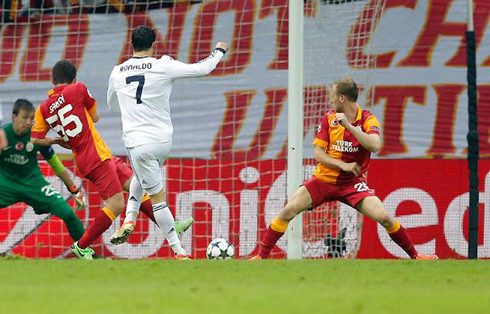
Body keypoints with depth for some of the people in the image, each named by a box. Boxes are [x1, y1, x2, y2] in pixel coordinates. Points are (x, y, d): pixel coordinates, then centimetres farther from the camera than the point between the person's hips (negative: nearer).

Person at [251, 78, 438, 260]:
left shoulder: (367, 119, -8)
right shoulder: (328, 119, 0)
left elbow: (375, 146, -26)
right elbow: (318, 153, -2)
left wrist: (349, 126, -30)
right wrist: (342, 165, -17)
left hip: (352, 183, -2)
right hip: (324, 179, 2)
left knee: (383, 217, -17)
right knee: (288, 211, -13)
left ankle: (414, 255, 1)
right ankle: (262, 256, -2)